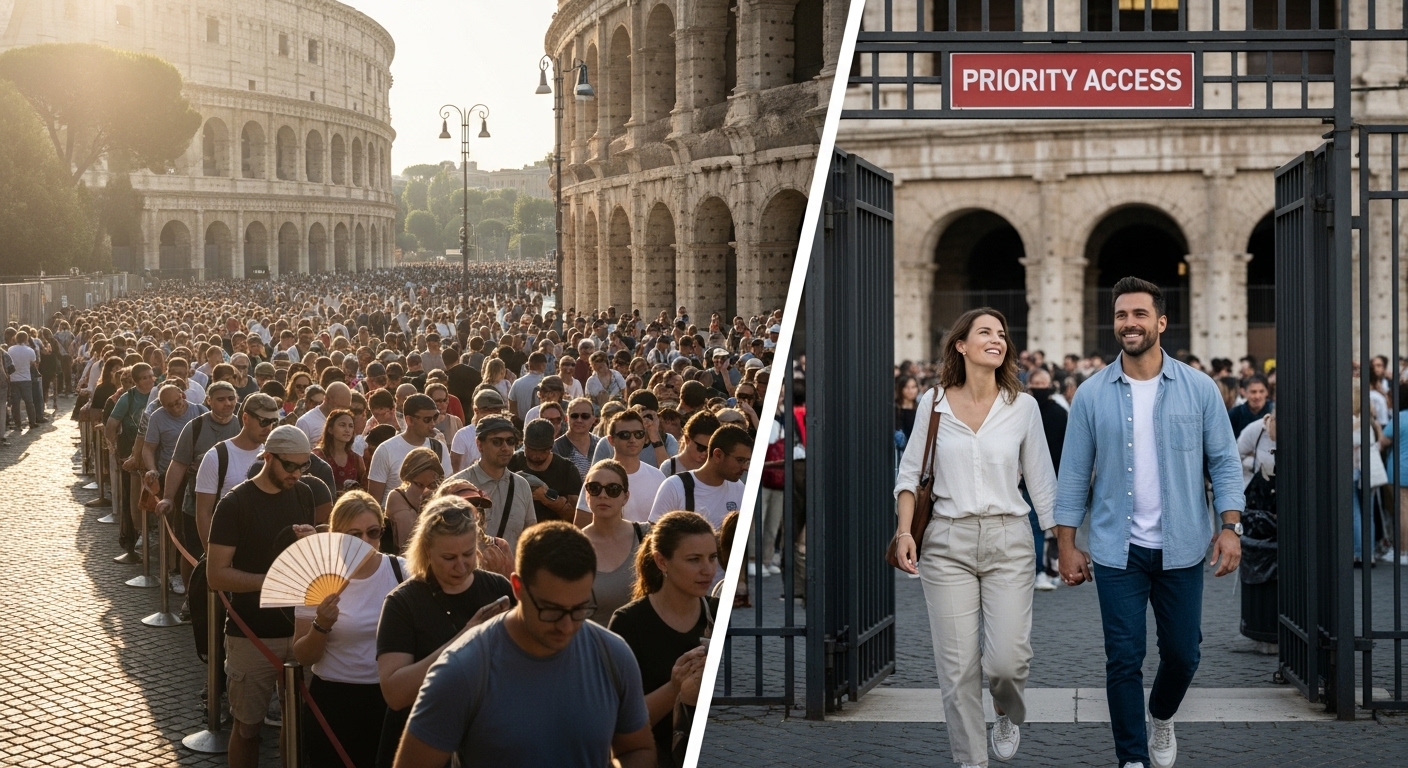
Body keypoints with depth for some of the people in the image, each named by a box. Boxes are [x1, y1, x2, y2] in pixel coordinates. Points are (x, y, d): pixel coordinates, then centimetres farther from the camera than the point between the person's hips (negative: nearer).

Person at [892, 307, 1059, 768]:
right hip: (947, 543, 0)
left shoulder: (1022, 406, 3)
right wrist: (904, 532, -3)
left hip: (1008, 541, 0)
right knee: (957, 666, -2)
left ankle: (1009, 714, 26)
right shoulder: (933, 403, 2)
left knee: (1006, 659, -10)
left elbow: (1041, 480, 8)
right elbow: (910, 473, 8)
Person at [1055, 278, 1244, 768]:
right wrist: (1067, 547, 0)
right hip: (1117, 550, -1)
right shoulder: (1092, 394, -1)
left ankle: (1162, 719, 41)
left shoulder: (1199, 390, -1)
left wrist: (1230, 526, -10)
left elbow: (1224, 462, 1)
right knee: (1124, 659, -1)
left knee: (1182, 653, 10)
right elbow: (1074, 475, 2)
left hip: (1181, 549, 1)